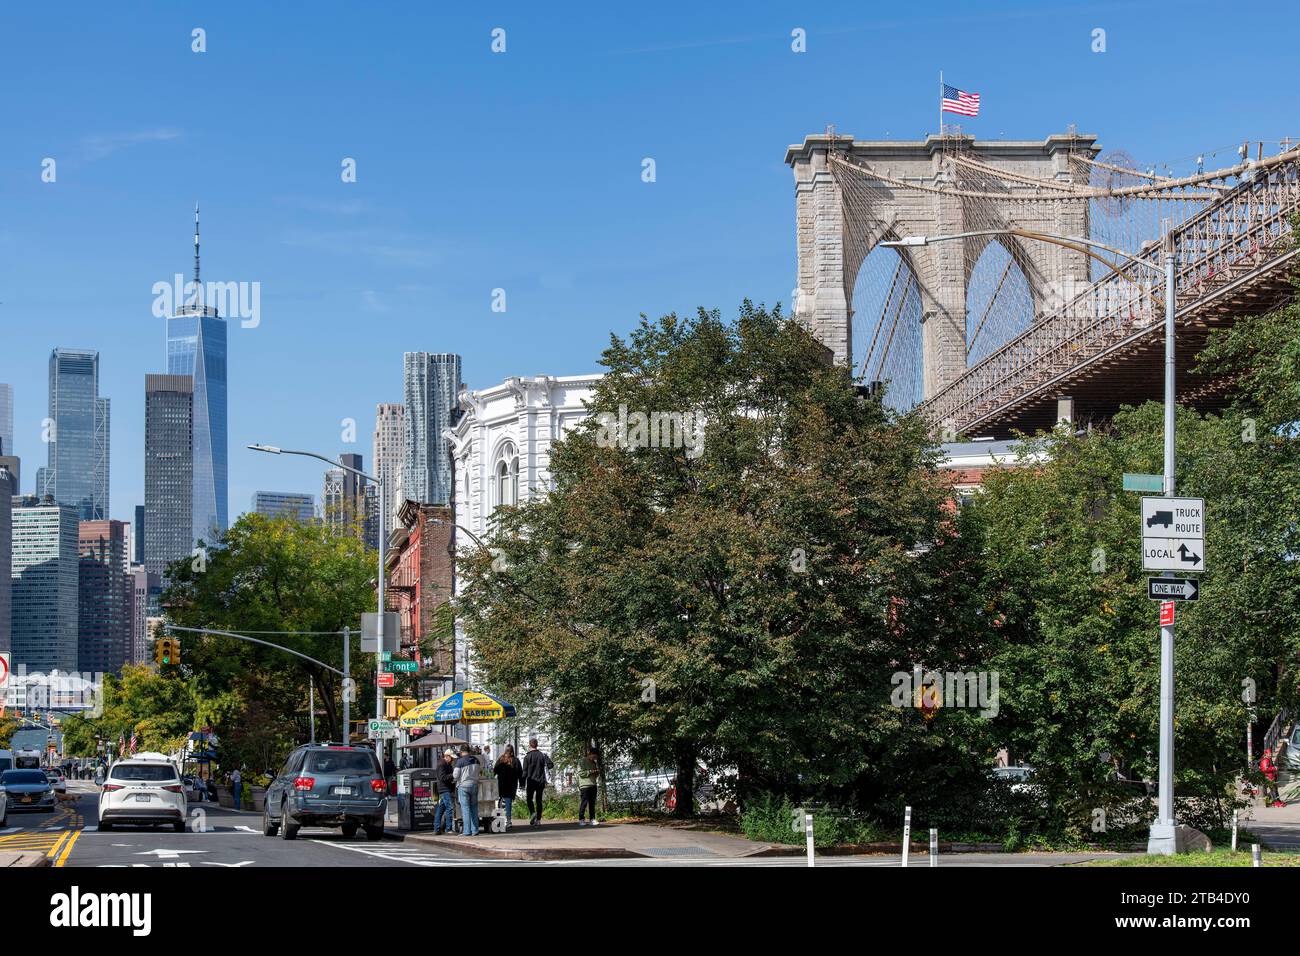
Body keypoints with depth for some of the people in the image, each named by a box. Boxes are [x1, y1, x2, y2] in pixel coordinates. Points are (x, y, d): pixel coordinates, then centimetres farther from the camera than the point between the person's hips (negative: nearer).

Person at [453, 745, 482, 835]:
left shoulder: (460, 761, -12)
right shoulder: (475, 760, 4)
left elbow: (455, 775, -11)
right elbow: (480, 770, 17)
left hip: (463, 785, -4)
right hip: (474, 785, 4)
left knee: (465, 808, -2)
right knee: (474, 808, 10)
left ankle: (467, 831, -5)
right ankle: (475, 830, 8)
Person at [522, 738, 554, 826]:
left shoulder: (527, 757, -5)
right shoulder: (542, 755, 2)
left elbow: (525, 772, -6)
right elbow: (551, 766, -6)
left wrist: (523, 785, -2)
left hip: (531, 781, -3)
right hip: (541, 782, 3)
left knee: (529, 799, 9)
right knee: (539, 800, 8)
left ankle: (532, 813, -16)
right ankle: (538, 819, 5)